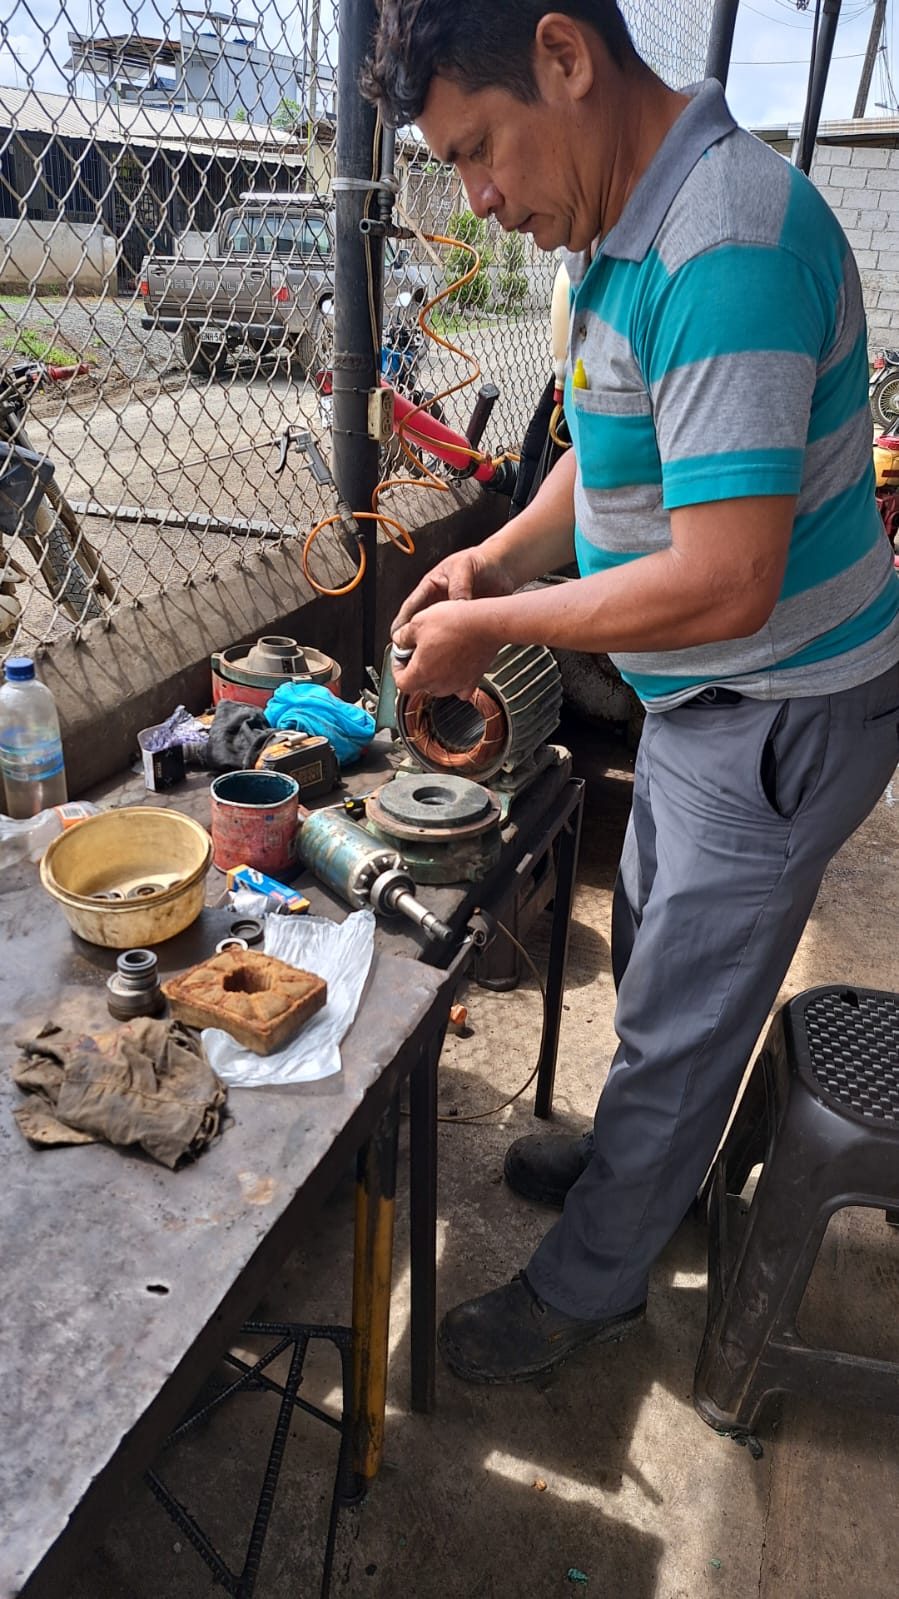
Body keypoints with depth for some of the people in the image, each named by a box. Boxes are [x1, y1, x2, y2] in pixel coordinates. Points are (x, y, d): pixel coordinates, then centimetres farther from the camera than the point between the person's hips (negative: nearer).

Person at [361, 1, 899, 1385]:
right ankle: (646, 1161, 50)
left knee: (680, 1017, 7)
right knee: (655, 965, 24)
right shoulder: (629, 225, 5)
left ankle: (587, 1286, 30)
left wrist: (493, 629, -20)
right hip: (703, 702, 9)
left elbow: (725, 584, -32)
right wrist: (497, 557, 1)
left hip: (780, 716, -9)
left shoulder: (725, 245, -27)